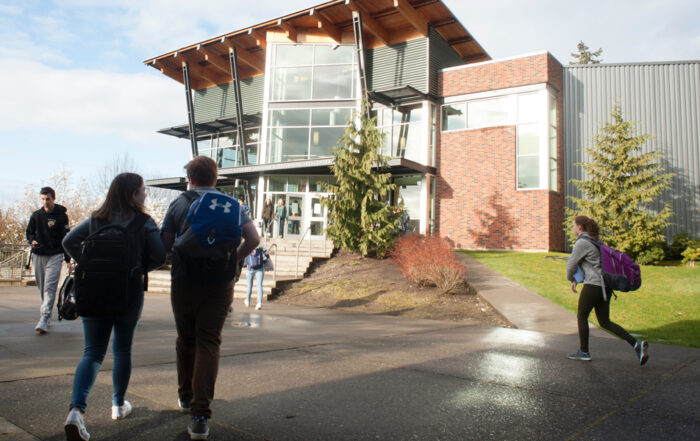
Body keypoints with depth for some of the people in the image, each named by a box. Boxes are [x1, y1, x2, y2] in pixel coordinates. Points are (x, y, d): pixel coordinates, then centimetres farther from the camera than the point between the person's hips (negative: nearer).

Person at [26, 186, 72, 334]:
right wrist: (32, 241, -8)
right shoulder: (36, 215, 7)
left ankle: (44, 319, -17)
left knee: (50, 288, -12)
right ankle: (47, 318, 21)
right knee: (42, 288, 10)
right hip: (38, 256, 4)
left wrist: (68, 260, 0)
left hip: (55, 256, -4)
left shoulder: (62, 216, 0)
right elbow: (29, 232, 17)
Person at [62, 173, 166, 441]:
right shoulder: (144, 223, -7)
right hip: (129, 293, -2)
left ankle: (76, 409, -13)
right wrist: (136, 268, 5)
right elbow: (159, 256, -11)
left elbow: (69, 242, -2)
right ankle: (119, 404, 28)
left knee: (93, 352, 6)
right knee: (122, 349, 15)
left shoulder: (95, 219, 4)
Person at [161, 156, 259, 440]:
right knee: (209, 344, 1)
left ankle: (185, 397, 36)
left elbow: (165, 245, -4)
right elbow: (253, 239, -7)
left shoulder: (179, 204, 1)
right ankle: (200, 415, -7)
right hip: (219, 285, 0)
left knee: (186, 340, 19)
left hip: (184, 282, 0)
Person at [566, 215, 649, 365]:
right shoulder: (595, 240, 17)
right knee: (605, 322, 11)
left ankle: (584, 352, 16)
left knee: (581, 317, 7)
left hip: (593, 285, -9)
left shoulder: (582, 243, -11)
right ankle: (636, 344, -1)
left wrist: (572, 280, 12)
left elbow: (571, 265, -8)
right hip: (605, 286, 9)